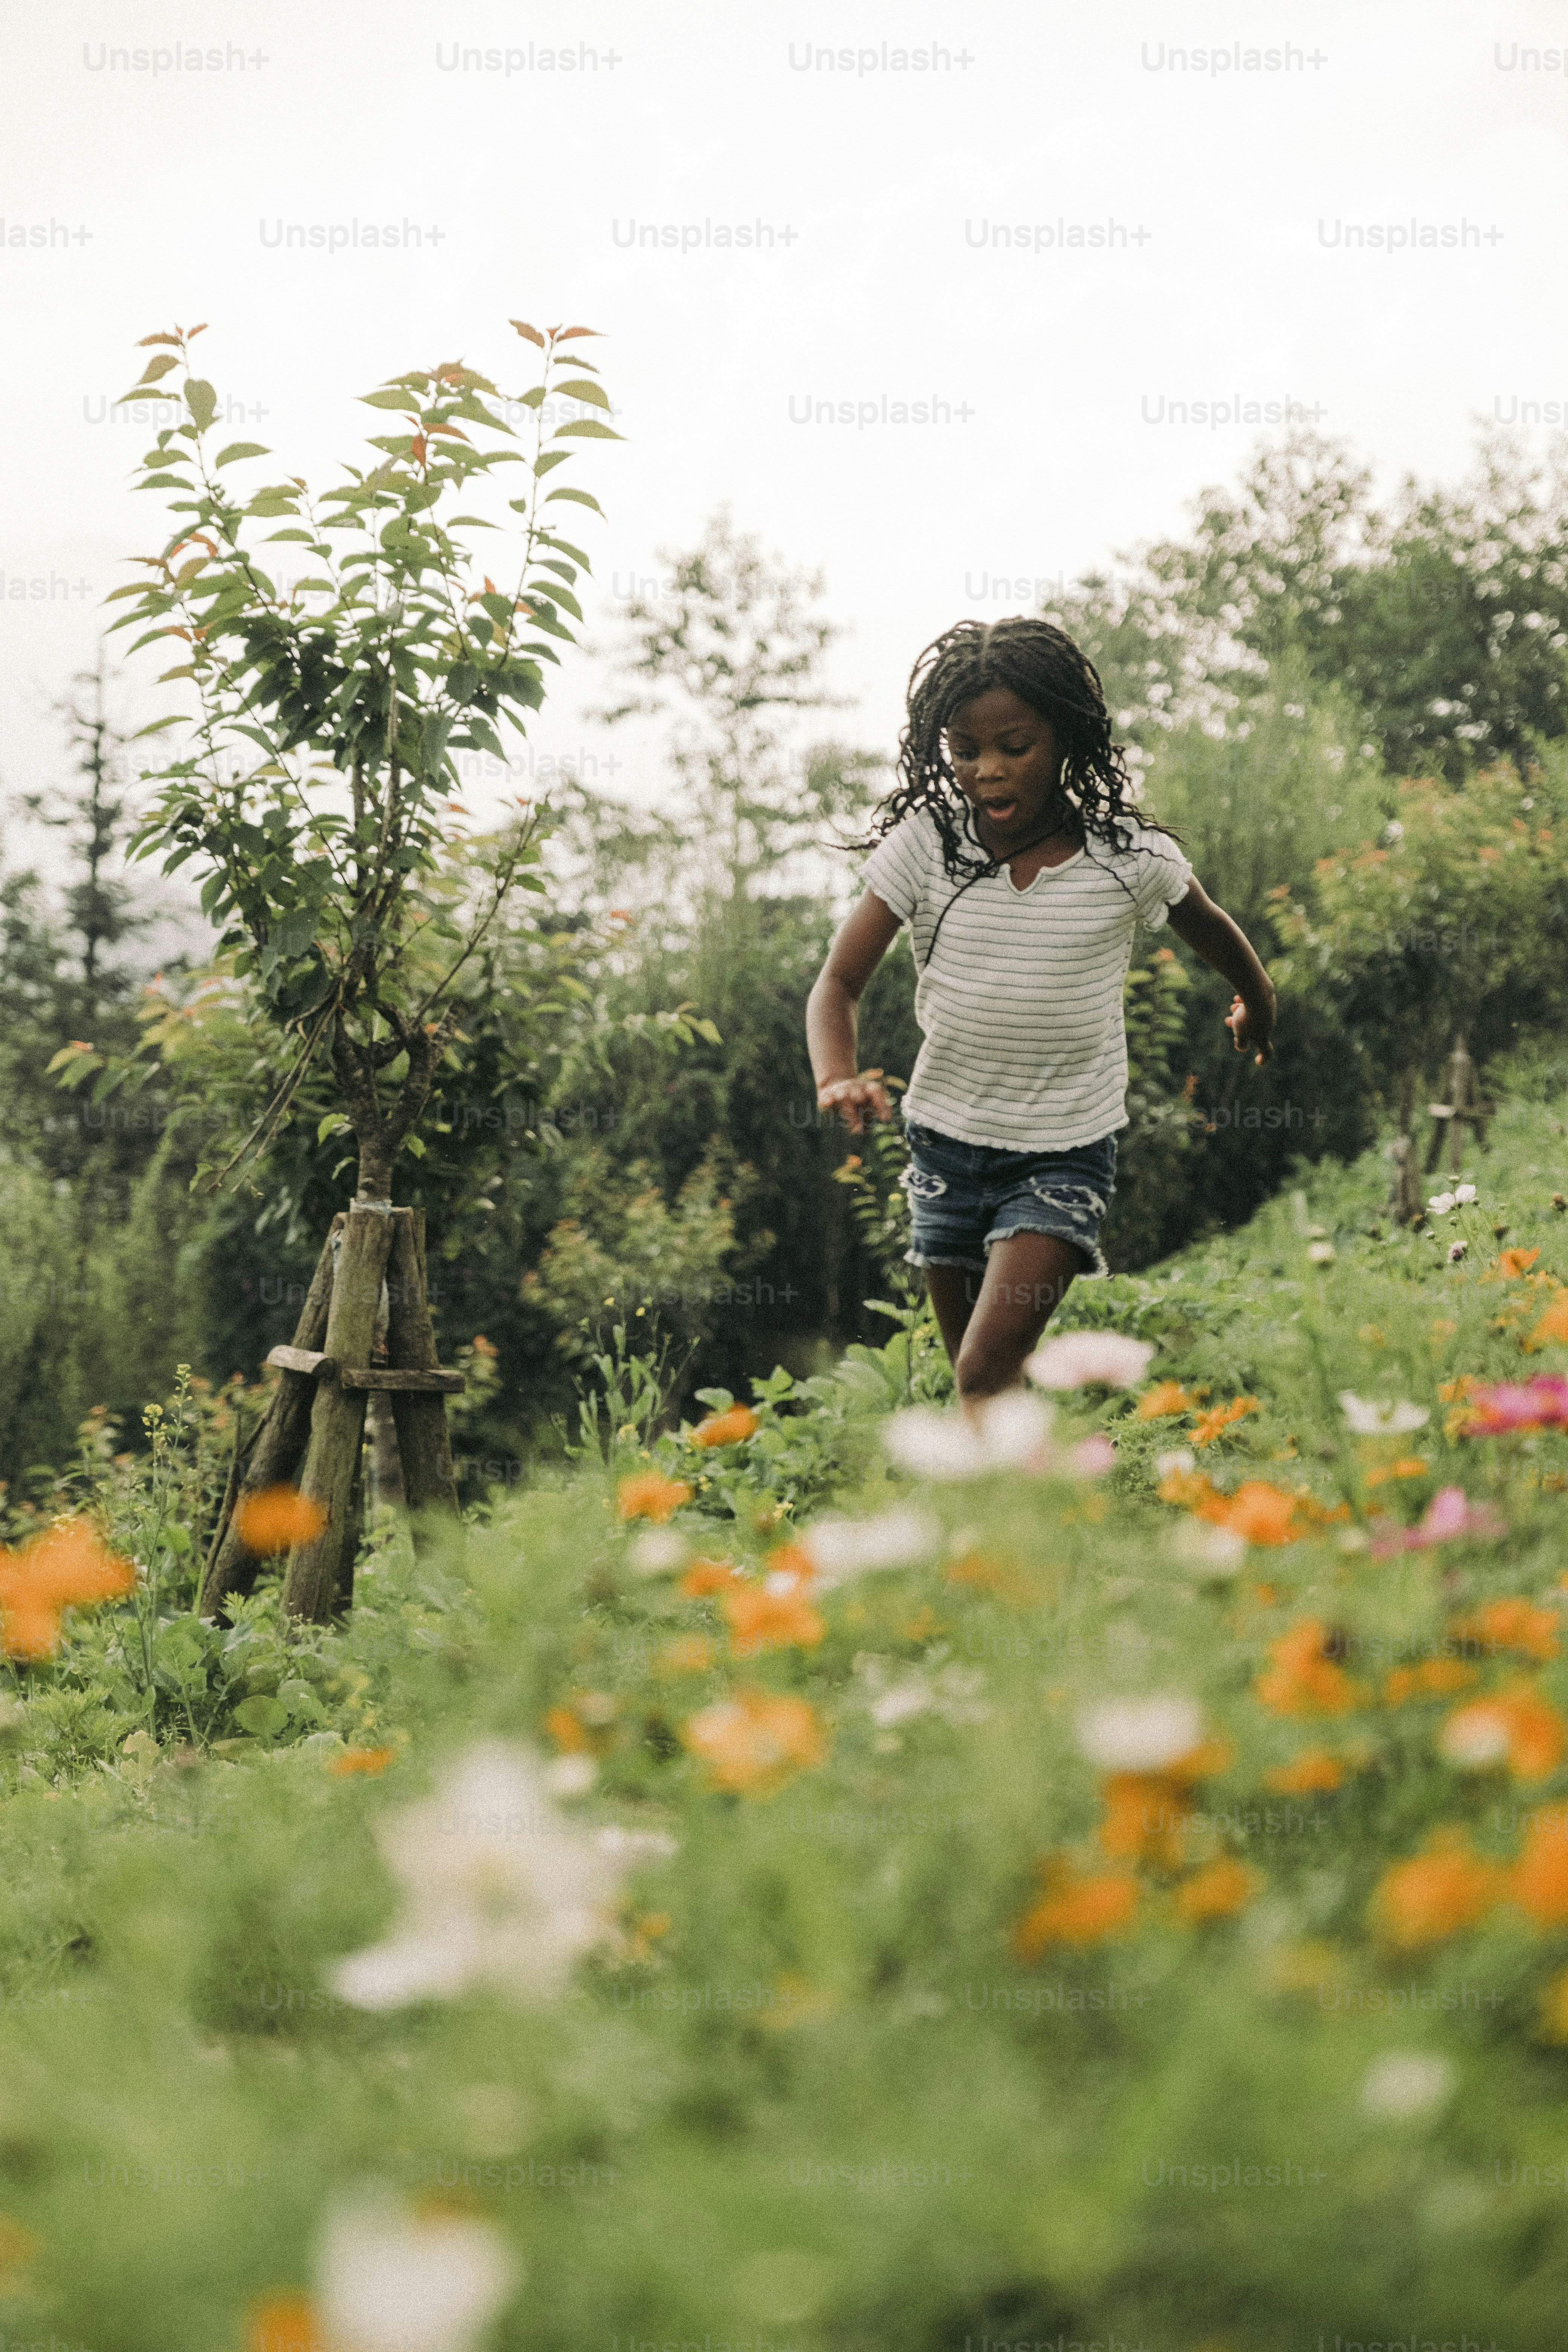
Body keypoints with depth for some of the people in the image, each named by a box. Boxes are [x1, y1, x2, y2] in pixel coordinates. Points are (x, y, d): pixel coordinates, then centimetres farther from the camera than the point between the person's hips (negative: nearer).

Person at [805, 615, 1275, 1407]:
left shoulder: (1130, 860, -13)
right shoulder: (923, 845, -11)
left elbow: (1207, 927, 10)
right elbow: (838, 984, -9)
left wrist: (1257, 1000, 30)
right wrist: (837, 1079, -31)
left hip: (1065, 1156, -3)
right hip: (947, 1144, 3)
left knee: (986, 1372, -19)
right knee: (974, 1373, 15)